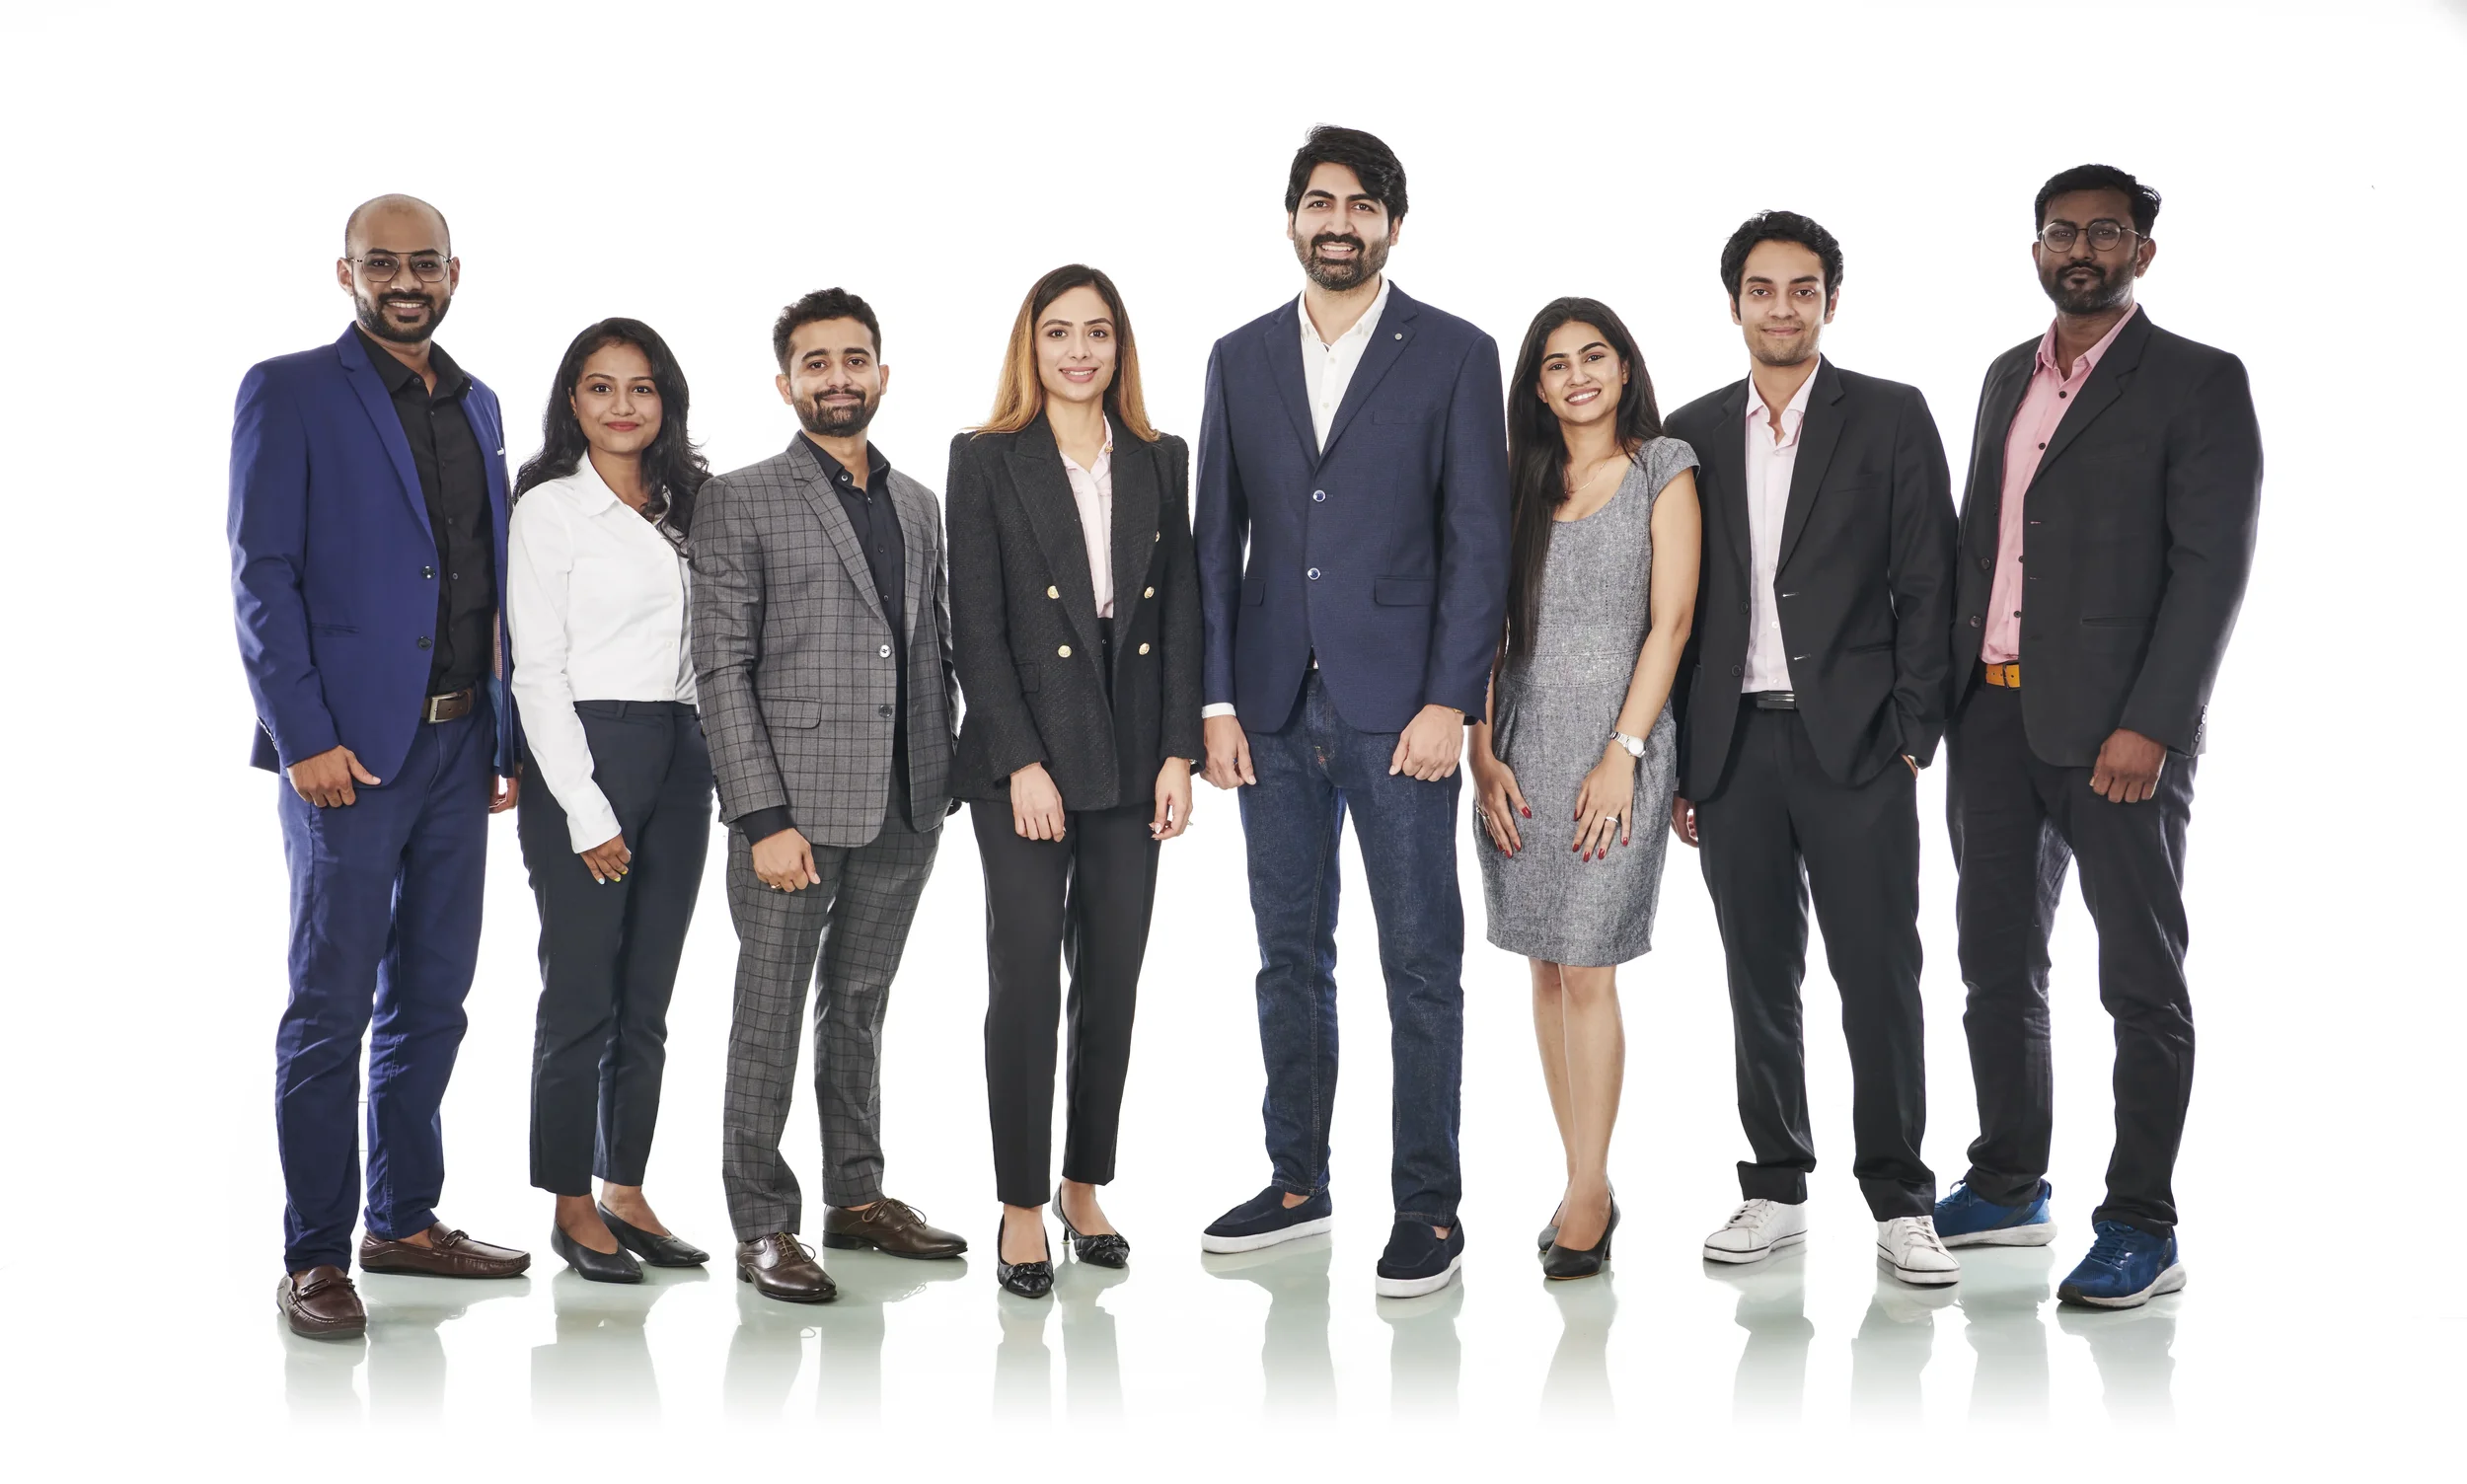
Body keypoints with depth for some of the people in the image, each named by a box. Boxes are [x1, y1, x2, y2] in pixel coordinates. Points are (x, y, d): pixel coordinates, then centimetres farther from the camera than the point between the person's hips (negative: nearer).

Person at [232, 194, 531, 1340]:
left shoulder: (476, 405, 15)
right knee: (331, 1006, -2)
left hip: (458, 744, 6)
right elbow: (262, 577, -8)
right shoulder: (289, 393, -3)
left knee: (432, 997, 13)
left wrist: (509, 740, 10)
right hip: (349, 747, -6)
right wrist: (304, 737, -16)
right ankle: (312, 1256, 6)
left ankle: (405, 1219, 25)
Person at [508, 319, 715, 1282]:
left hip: (680, 759, 6)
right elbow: (536, 671, -9)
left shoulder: (684, 506, 14)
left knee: (649, 995, 9)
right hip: (584, 758, -6)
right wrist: (585, 811, -14)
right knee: (580, 995, -1)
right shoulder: (549, 509, -4)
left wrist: (717, 770, 7)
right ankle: (571, 1205, 10)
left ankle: (626, 1192, 18)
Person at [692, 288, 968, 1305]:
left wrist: (942, 786, 8)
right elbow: (721, 669, -8)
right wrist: (764, 817, -14)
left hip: (904, 812, 5)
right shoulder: (741, 503, -3)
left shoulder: (919, 505, 14)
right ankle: (762, 1226, 10)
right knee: (770, 1016, 2)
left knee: (860, 1005, 15)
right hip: (795, 807, -5)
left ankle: (859, 1195, 25)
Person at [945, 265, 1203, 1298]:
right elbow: (975, 626, -5)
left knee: (1113, 980, 8)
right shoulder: (986, 462, 0)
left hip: (1132, 757, 4)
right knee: (1026, 980, -3)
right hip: (1025, 752, -3)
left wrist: (1178, 752, -1)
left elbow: (1180, 616, 8)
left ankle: (1086, 1186, 21)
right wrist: (1022, 765, -13)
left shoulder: (1161, 464, 10)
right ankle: (1022, 1206, 7)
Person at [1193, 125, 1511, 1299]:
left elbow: (1478, 540, -4)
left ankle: (1427, 1207, 9)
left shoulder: (1454, 355, 0)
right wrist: (1216, 699, 2)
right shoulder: (1241, 358, 11)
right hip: (1274, 710, 4)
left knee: (1420, 961, 0)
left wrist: (1449, 702, -12)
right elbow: (1217, 540, 9)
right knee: (1290, 957, 12)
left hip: (1398, 707, -4)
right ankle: (1297, 1182, 24)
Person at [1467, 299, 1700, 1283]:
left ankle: (1587, 1199, -4)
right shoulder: (1517, 482, 12)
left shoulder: (1663, 470, 3)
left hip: (1616, 743, -4)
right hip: (1521, 746, 4)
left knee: (1588, 970, -9)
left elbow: (1671, 619, -4)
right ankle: (1585, 1185, 15)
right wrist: (1483, 754, -1)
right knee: (1547, 969, 6)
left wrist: (1622, 754, -12)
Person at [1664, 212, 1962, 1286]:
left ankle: (1899, 1203, 7)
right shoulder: (1693, 434, 11)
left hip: (1854, 743, -3)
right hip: (1733, 745, 3)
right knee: (1759, 976, 8)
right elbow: (1674, 603, 11)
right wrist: (1676, 760, 7)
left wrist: (1913, 735, -7)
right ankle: (1776, 1189, 18)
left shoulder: (1891, 418, 3)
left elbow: (1926, 584, 0)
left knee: (1878, 974, -3)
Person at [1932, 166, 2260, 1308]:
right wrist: (1942, 694, 10)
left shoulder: (2198, 383, -5)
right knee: (1997, 962, 14)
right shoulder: (2008, 378, 15)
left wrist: (2147, 727, -19)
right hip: (1992, 713, 7)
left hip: (2114, 728, -6)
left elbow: (2213, 567, -11)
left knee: (2141, 978, 1)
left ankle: (2141, 1227, 9)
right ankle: (2008, 1187, 28)